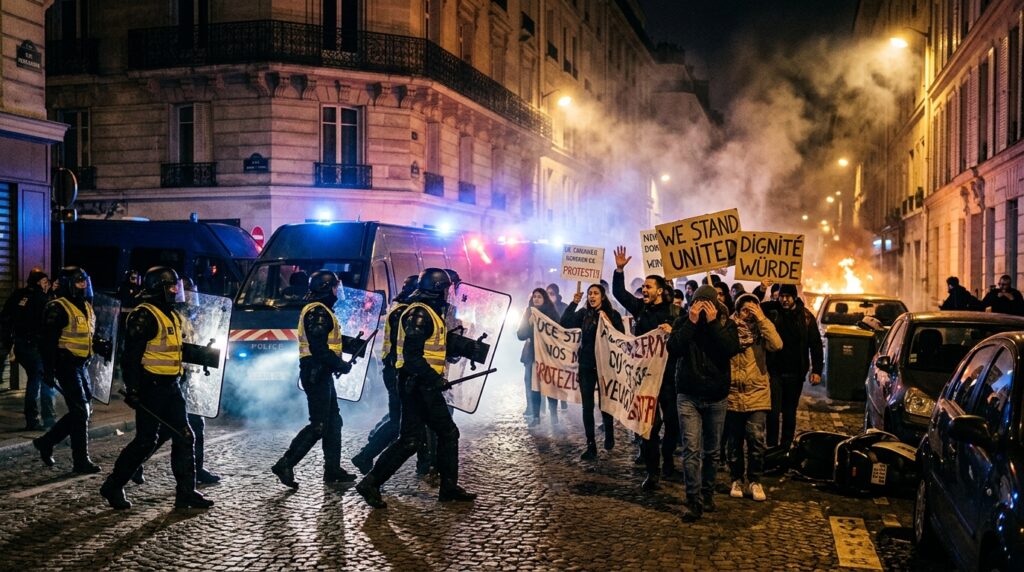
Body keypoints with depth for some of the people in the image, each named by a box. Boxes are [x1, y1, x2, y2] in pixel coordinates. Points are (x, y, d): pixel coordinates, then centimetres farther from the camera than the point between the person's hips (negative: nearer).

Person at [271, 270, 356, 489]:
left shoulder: (321, 310, 18)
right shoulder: (318, 311, -16)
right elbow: (319, 349, -23)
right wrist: (341, 364, -15)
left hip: (321, 374, 11)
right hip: (316, 374, -11)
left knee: (333, 421, 14)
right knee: (319, 425, -9)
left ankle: (333, 469, 20)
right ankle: (285, 464, -4)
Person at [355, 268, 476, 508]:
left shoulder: (429, 313, 16)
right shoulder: (419, 314, -16)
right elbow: (412, 356, -23)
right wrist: (434, 378, -26)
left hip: (425, 385, 11)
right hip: (417, 385, -11)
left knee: (448, 433, 13)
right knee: (410, 439, -7)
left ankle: (449, 488, 21)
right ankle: (371, 483, 1)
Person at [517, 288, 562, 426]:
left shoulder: (552, 313, 4)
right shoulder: (528, 313, 8)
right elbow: (521, 335, 3)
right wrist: (530, 325, -12)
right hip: (532, 354, 2)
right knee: (532, 385, -2)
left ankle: (553, 414, 1)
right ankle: (535, 416, 4)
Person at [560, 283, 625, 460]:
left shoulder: (612, 314, -1)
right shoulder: (583, 314, 7)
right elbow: (564, 323, -5)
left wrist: (608, 322, -19)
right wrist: (574, 303, -8)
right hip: (586, 365, 3)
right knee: (587, 405, 0)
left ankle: (609, 436, 34)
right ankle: (591, 446, 4)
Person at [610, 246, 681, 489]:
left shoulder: (674, 312, -3)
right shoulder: (640, 308, 8)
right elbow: (619, 293, 10)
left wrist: (673, 331, -27)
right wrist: (619, 269, 0)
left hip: (669, 373, -2)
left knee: (672, 420, 9)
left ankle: (668, 464, 27)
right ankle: (652, 471, 5)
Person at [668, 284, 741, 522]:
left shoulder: (726, 323, 1)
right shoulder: (683, 321, -1)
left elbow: (732, 349, -16)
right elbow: (673, 348, -16)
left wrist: (713, 322, -18)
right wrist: (692, 322, -18)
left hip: (716, 397, 1)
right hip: (689, 395, -1)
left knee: (712, 451, 12)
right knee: (691, 449, -9)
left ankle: (707, 494, 29)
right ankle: (694, 502, -6)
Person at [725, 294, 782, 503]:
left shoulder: (760, 330, 3)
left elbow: (777, 345, -18)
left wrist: (763, 319, -16)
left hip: (757, 394, 0)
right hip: (732, 394, 0)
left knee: (757, 440, -8)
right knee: (733, 442, 9)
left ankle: (755, 480, 9)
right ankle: (737, 479, 26)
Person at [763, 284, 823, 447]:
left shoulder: (806, 316, 0)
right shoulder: (771, 311, -3)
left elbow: (816, 344, 1)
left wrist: (817, 370, -5)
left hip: (795, 373, 2)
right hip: (774, 371, -2)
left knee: (790, 413, 13)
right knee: (774, 412, -4)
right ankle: (772, 447, 5)